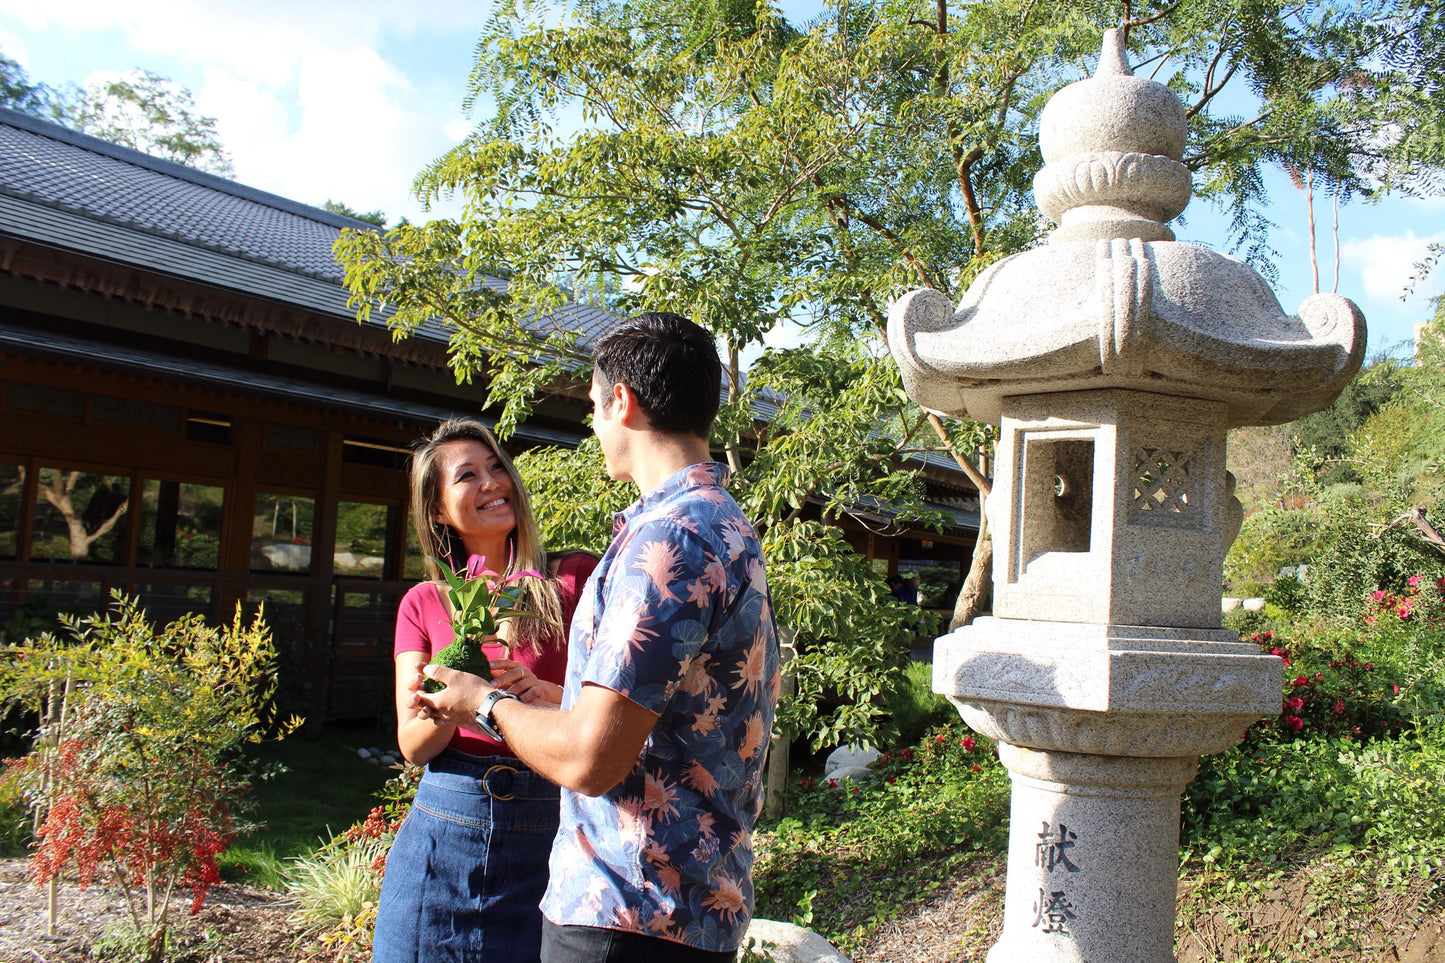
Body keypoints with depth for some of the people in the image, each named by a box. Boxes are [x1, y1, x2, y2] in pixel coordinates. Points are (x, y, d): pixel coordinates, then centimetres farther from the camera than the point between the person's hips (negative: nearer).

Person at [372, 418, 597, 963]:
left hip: (544, 841, -2)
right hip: (443, 831, 2)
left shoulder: (574, 578, -2)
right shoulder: (423, 604, 6)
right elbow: (412, 745, 1)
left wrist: (549, 694, -22)